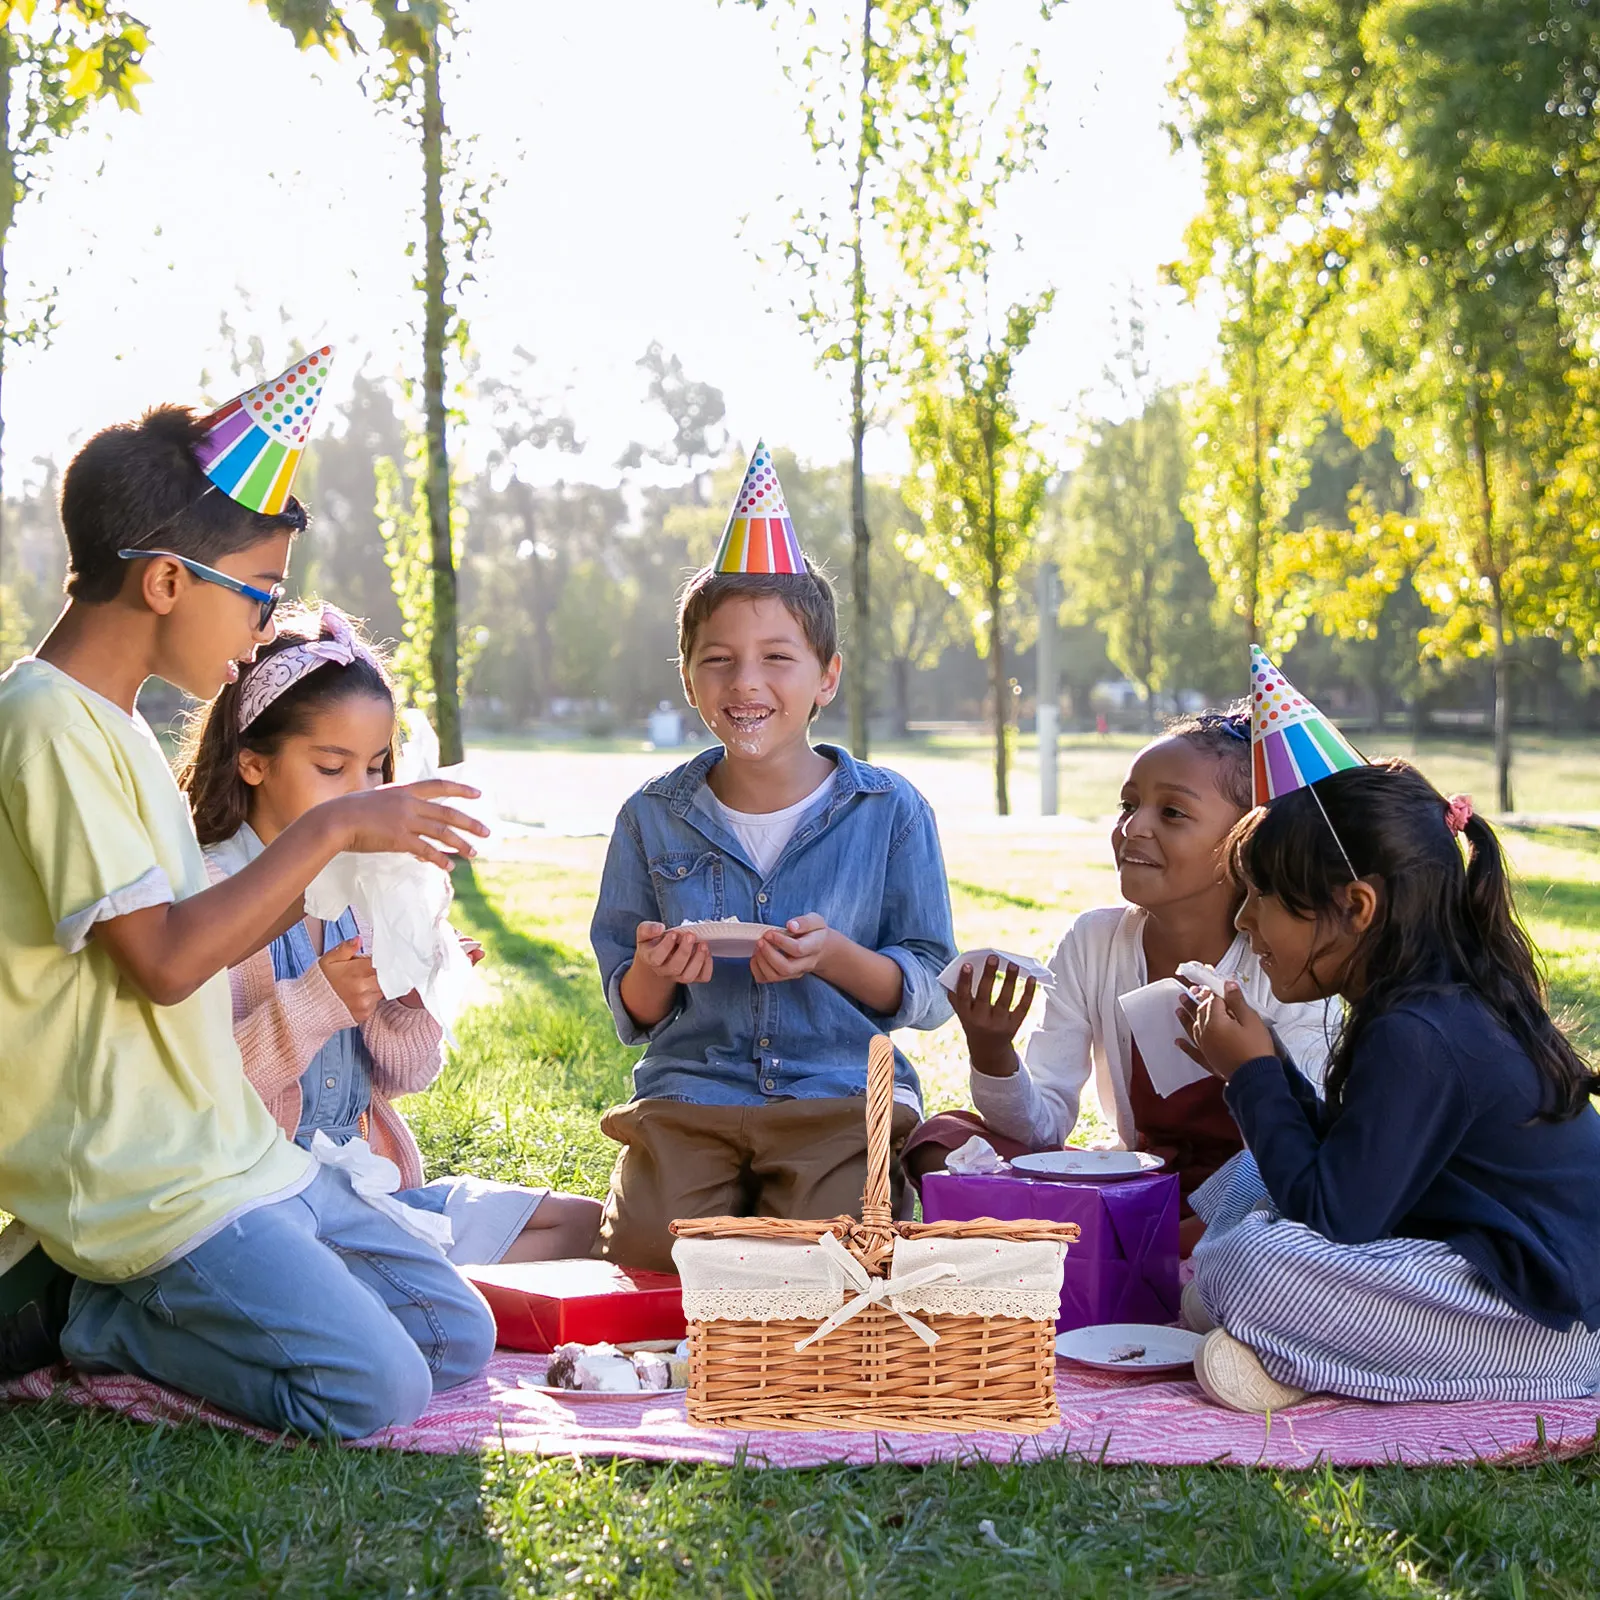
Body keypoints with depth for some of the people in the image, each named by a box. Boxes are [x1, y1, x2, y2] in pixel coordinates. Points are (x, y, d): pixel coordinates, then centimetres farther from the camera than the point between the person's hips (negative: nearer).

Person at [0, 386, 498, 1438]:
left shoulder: (115, 723, 15)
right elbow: (164, 961, -22)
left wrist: (333, 871, 7)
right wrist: (330, 826, -16)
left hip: (233, 1148, 10)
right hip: (143, 1182, -9)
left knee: (459, 1341, 7)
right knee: (374, 1391, -19)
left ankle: (155, 1301, 12)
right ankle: (95, 1319, -1)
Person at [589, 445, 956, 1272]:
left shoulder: (889, 811, 1)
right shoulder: (654, 817, 6)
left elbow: (930, 993, 2)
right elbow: (631, 1014, 10)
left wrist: (837, 957, -18)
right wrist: (654, 973, -14)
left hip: (844, 1091, -1)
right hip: (689, 1092, 2)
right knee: (647, 1250, -24)